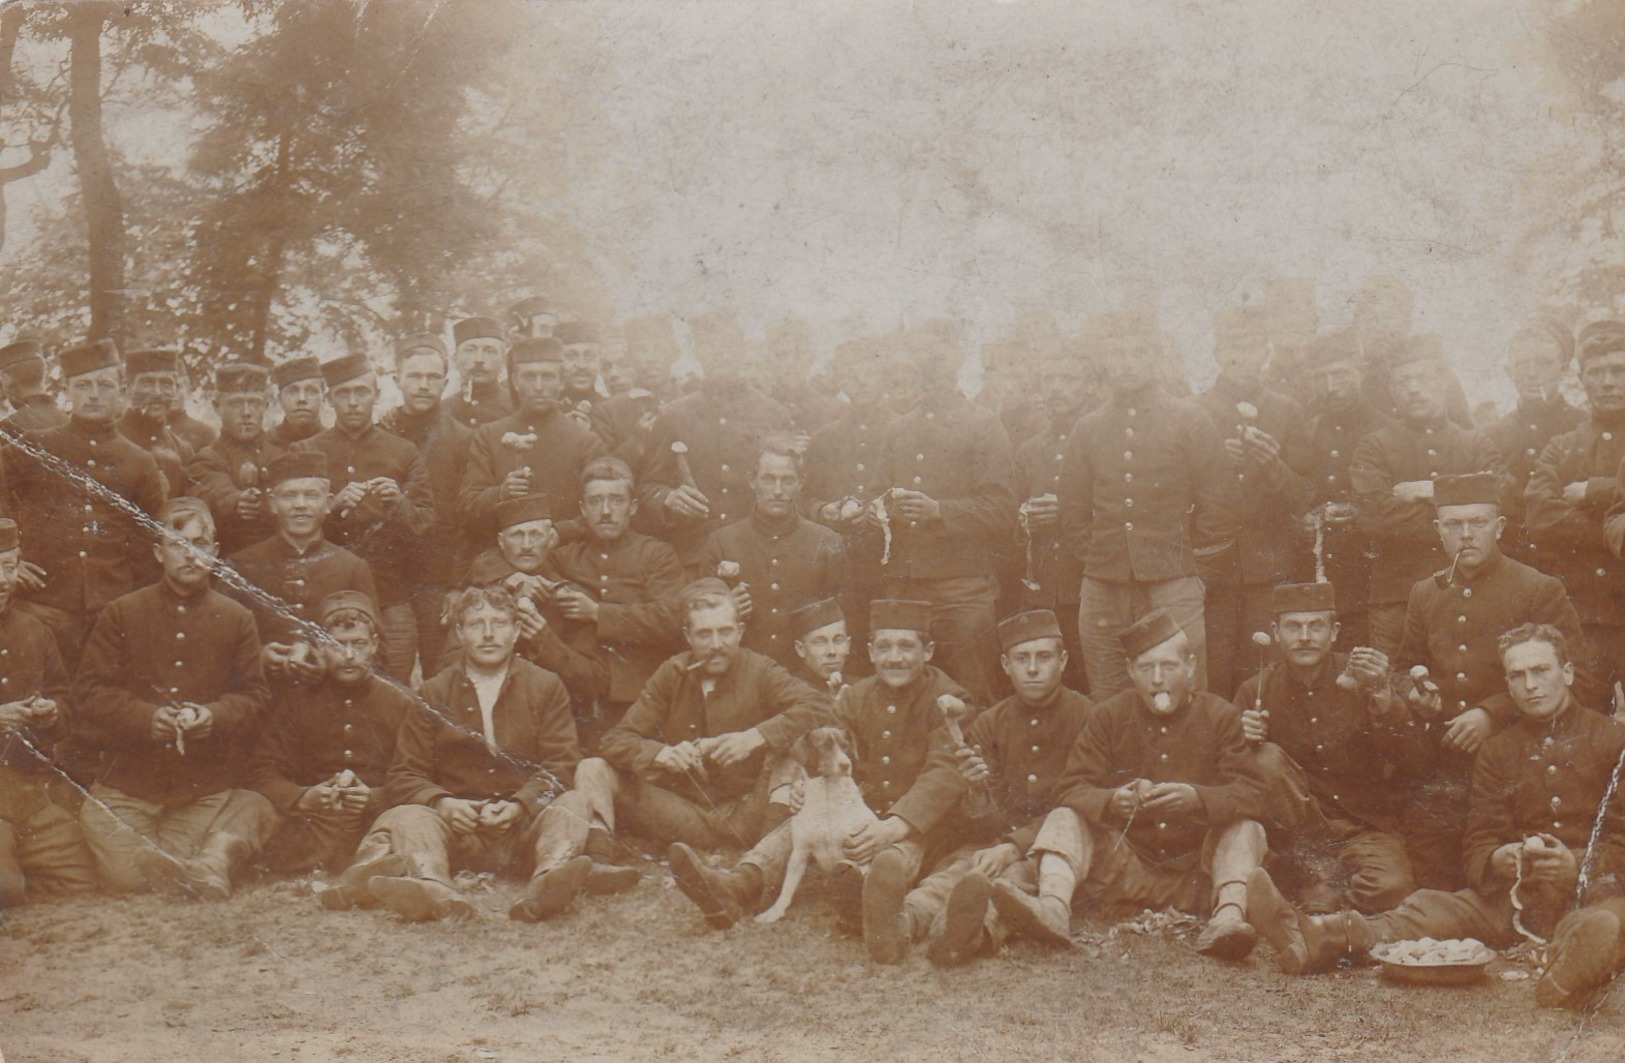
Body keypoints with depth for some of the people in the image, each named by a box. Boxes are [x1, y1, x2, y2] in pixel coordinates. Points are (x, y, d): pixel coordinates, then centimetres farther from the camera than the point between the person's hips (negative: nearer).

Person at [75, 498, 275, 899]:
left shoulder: (236, 618, 9)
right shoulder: (121, 614, 7)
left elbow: (254, 696, 6)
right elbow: (88, 690, 1)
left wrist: (214, 716, -17)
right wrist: (145, 717, -17)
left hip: (208, 789, 0)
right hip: (128, 786, 0)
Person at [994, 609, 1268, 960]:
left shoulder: (1221, 716, 0)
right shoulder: (1107, 717, 3)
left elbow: (1250, 795, -11)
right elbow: (1073, 788, -6)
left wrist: (1196, 798, -32)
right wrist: (1112, 800, -29)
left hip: (1197, 872, -1)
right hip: (1125, 869, 1)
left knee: (1246, 830, -22)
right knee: (1065, 818, -18)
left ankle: (1229, 913, -44)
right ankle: (1054, 907, -46)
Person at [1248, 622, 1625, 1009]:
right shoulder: (1497, 751, 18)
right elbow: (1479, 845, 12)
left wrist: (1577, 864, -18)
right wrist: (1497, 860, -13)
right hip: (1518, 893, 3)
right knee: (1436, 908, -22)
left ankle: (1570, 970, -72)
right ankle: (1319, 938, -44)